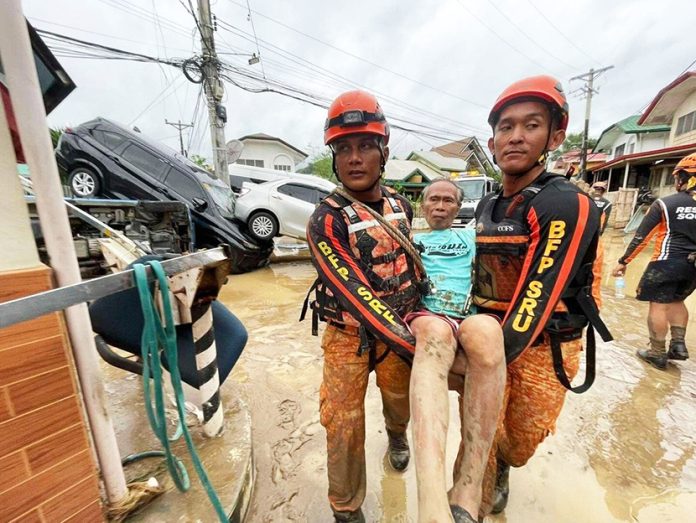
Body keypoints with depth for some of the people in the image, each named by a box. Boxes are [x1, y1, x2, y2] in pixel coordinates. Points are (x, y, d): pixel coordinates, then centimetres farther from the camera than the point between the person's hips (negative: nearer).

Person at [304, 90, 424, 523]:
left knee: (402, 401, 24)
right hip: (350, 335, -4)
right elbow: (356, 295, -28)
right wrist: (413, 347, -30)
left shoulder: (401, 205, -1)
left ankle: (397, 437, 61)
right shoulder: (326, 220, -20)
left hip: (402, 328, 5)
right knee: (345, 425, 5)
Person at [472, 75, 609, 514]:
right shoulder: (486, 207, 3)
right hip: (490, 332, 4)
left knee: (523, 438, 18)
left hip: (545, 346, -3)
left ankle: (502, 467, 53)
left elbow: (541, 291, -26)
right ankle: (480, 502, 38)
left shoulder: (568, 205, -18)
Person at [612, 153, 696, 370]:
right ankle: (679, 344, 22)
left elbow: (641, 236, -9)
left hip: (667, 262, -6)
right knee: (676, 301, 23)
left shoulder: (664, 204, -9)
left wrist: (623, 261, -3)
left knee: (658, 305, 2)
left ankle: (657, 354, 8)